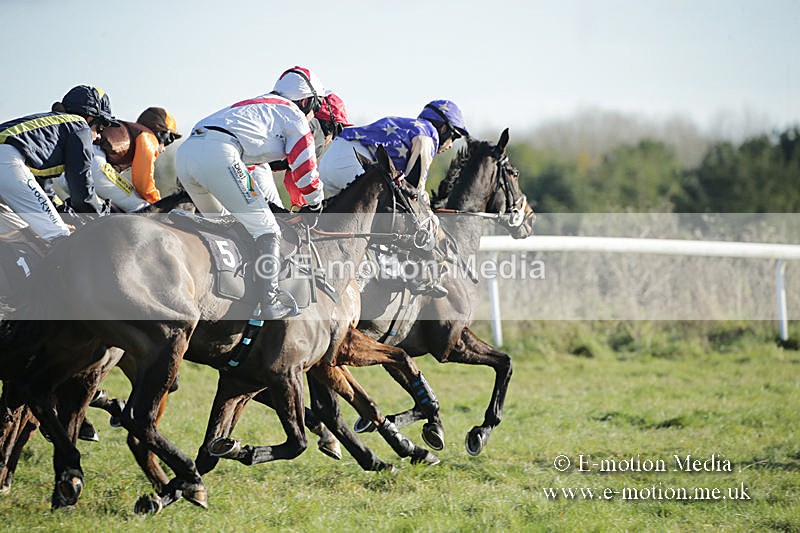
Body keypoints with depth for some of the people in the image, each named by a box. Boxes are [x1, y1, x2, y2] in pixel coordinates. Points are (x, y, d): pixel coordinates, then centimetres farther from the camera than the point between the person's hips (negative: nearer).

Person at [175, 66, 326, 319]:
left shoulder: (258, 106, 40)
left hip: (184, 153, 8)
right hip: (218, 154, -8)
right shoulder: (295, 117, 16)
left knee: (216, 222, 30)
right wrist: (316, 204, 31)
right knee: (265, 229, -4)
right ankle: (270, 304, -13)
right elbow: (304, 170, 14)